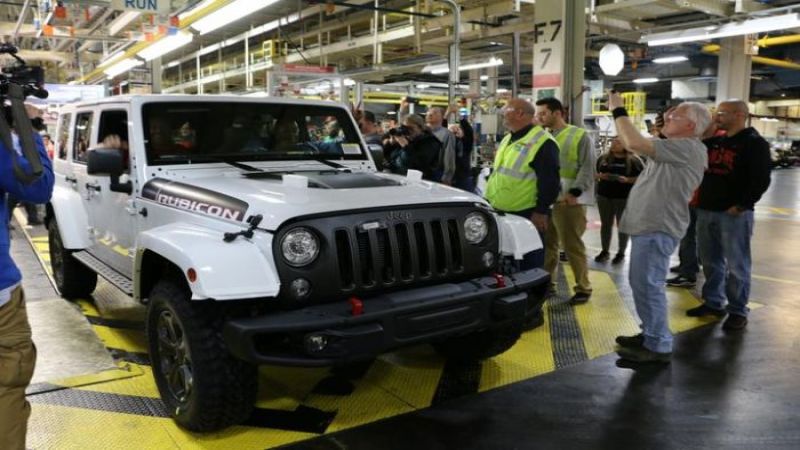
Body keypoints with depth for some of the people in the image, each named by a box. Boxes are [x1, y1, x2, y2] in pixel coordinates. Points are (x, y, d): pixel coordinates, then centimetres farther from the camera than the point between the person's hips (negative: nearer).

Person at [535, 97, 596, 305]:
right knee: (546, 244, 12)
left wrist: (574, 192, -21)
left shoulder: (579, 136, -2)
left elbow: (587, 168, -9)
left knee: (572, 246, -1)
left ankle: (583, 288, 11)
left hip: (569, 201, -6)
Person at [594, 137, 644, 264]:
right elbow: (594, 172, 15)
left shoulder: (634, 160, -5)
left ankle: (621, 253, 13)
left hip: (624, 198, -4)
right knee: (605, 224, 8)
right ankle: (605, 251, 18)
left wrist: (627, 180, -20)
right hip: (604, 196, 4)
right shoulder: (603, 158, 9)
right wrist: (600, 176, -7)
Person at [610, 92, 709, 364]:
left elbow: (635, 144, -25)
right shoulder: (674, 148, 20)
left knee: (648, 285, -8)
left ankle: (658, 346, 1)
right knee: (641, 283, 17)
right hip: (647, 226, 11)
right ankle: (651, 334, 29)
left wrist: (619, 111, -16)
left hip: (657, 228, -11)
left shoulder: (688, 147, -16)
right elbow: (635, 145, 20)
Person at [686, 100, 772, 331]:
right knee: (711, 261, 13)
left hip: (734, 214, -7)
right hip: (706, 211, 7)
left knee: (736, 265, 1)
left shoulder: (755, 143, -7)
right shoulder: (713, 141, 14)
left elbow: (761, 179, -14)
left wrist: (741, 205, -18)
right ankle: (713, 303, 25)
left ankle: (738, 311, 10)